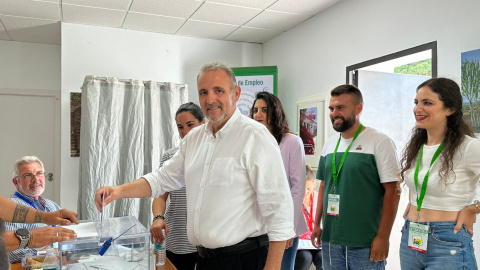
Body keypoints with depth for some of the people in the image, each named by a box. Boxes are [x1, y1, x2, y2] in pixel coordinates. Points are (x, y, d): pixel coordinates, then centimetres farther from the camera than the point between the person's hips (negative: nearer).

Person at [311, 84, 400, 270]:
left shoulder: (379, 142, -9)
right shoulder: (329, 144, 8)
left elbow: (392, 191, -11)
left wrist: (383, 236, -13)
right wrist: (317, 224, 11)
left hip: (365, 242, -5)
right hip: (330, 239, 5)